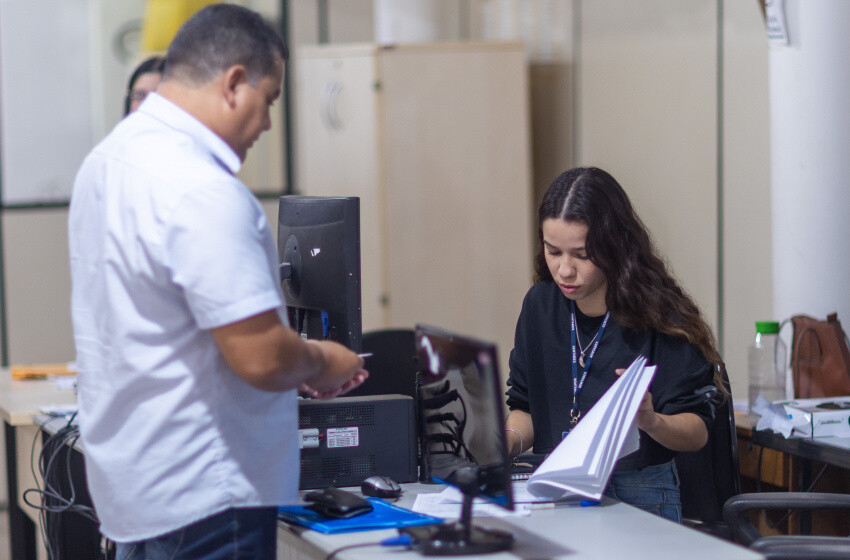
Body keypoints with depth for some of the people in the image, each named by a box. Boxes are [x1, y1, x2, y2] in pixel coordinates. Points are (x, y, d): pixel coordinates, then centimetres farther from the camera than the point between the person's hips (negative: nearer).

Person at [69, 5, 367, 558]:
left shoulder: (107, 159, 8)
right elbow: (260, 358, -25)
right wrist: (323, 363, -3)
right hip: (202, 497, -10)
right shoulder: (202, 191, -23)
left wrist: (299, 362, 15)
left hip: (127, 470, 10)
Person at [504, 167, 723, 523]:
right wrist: (508, 438, -4)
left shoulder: (661, 316, -8)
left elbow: (697, 432, -7)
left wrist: (651, 422, -28)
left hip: (639, 497, -4)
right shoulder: (540, 305, 9)